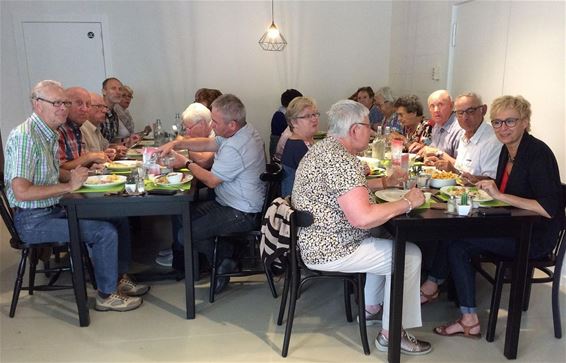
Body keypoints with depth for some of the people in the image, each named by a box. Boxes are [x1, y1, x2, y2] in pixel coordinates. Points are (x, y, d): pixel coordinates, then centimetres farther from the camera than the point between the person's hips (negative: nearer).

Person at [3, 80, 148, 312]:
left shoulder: (51, 134, 10)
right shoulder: (24, 137, -19)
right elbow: (21, 192, -26)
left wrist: (79, 175, 5)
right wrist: (69, 186, -22)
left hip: (55, 210, 10)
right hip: (33, 220, -9)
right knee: (105, 232, -20)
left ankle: (116, 278, 19)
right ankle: (107, 295, -3)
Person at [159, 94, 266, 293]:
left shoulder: (234, 149, -28)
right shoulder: (244, 131, 4)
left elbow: (211, 180, -16)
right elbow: (208, 143, 13)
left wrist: (186, 163, -1)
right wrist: (176, 144, 3)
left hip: (242, 215, -11)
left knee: (184, 235, -13)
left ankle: (223, 262, 10)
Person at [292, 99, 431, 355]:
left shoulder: (323, 148, 8)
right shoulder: (342, 161, -25)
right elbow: (363, 218, -33)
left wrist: (385, 182, 17)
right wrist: (407, 203, -20)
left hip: (316, 240, 11)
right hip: (329, 250, -11)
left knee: (384, 240, 28)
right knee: (410, 255, -4)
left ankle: (371, 308, 37)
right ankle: (391, 334, 7)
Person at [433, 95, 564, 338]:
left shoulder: (538, 153, -17)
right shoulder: (507, 150, 7)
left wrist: (500, 195, -27)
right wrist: (477, 182, 3)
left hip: (535, 237, -8)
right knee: (458, 246, -11)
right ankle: (470, 321, -4)